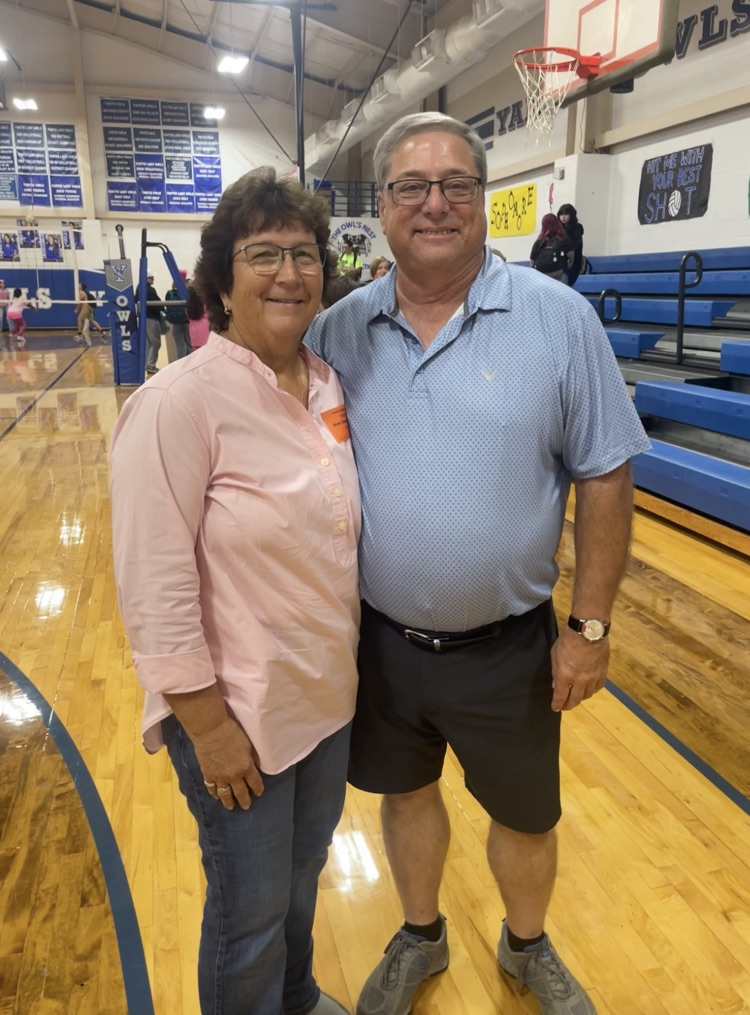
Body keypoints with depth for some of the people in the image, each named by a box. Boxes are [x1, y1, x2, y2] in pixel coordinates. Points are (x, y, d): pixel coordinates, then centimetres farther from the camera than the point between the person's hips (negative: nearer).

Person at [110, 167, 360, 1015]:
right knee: (251, 913, 16)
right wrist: (208, 725, -16)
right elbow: (154, 587, -21)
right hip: (238, 715, -7)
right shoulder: (181, 401, -21)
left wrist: (354, 660, 12)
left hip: (328, 696, 7)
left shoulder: (328, 383, 0)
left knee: (303, 873, 28)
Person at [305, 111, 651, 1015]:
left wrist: (591, 625, -8)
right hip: (375, 639, 3)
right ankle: (420, 938, 54)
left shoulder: (558, 317, -11)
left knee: (525, 816, 20)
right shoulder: (339, 330, -3)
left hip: (507, 647, -2)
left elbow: (604, 475, -7)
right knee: (405, 794, 24)